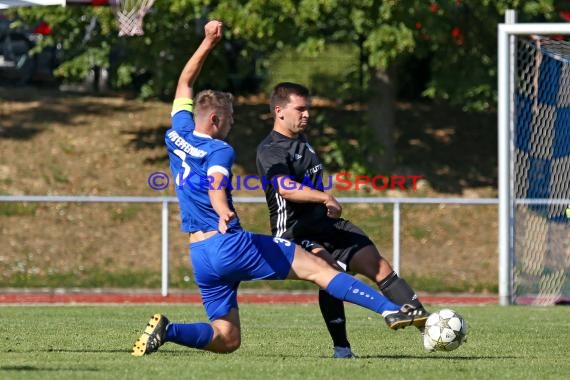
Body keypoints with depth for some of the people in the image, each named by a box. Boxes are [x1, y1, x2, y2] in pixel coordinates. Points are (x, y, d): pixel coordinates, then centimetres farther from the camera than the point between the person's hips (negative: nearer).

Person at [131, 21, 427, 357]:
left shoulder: (177, 137, 12)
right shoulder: (219, 151, -8)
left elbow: (184, 84, 27)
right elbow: (215, 182, -31)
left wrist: (208, 43, 28)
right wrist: (223, 212, -51)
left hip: (199, 255, 7)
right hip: (231, 243, -7)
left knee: (226, 339, 9)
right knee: (318, 268, -6)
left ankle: (166, 330, -16)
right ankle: (392, 310, -16)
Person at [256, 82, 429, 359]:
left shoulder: (302, 142, 19)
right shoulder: (269, 150, -11)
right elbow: (285, 187, -30)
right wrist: (324, 198, -41)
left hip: (326, 225, 8)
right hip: (294, 232, -8)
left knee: (380, 267, -5)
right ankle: (341, 347, -30)